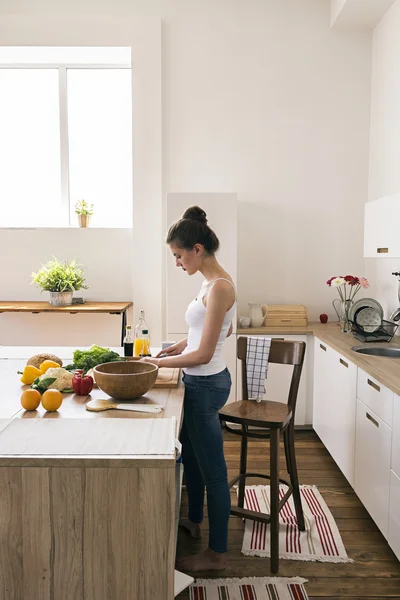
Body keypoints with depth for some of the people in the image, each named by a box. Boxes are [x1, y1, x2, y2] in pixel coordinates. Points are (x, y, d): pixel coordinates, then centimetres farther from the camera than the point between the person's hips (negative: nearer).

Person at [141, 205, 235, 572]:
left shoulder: (219, 286, -23)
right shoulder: (214, 282, 6)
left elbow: (203, 354, -23)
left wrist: (159, 362, -12)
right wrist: (179, 346, 11)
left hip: (206, 384, -10)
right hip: (201, 381, 10)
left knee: (212, 469, 6)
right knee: (191, 455, 25)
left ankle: (217, 553, 25)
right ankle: (194, 521, 48)